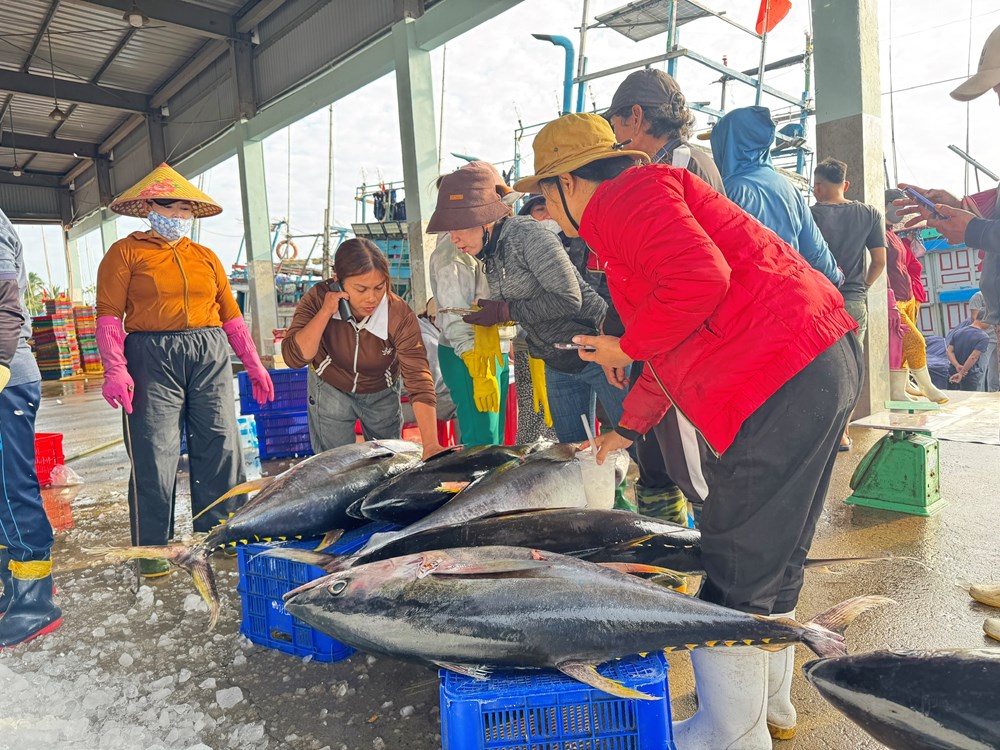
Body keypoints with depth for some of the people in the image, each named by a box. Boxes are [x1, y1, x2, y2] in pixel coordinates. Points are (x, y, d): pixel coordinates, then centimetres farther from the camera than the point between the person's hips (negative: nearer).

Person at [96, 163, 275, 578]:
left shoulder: (207, 257, 17)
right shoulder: (126, 252, 6)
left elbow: (230, 314, 18)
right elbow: (109, 314, -3)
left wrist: (253, 364, 14)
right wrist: (115, 369, -15)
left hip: (211, 356, 4)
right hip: (152, 357, -3)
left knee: (220, 446, 3)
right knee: (154, 453, -2)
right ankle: (152, 547, 13)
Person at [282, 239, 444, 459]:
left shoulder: (401, 316, -31)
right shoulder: (318, 299, -26)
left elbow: (418, 379, -36)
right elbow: (295, 357, -32)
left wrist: (430, 445, -45)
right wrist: (326, 312, -41)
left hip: (382, 394, 0)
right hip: (330, 390, 0)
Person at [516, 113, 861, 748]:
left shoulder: (626, 196, -6)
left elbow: (700, 276, -26)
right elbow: (672, 349, 30)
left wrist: (627, 345, -9)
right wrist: (625, 431, 34)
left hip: (784, 377, -11)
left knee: (736, 573, -2)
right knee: (773, 559, 20)